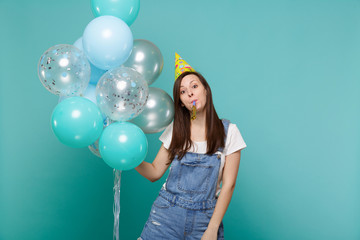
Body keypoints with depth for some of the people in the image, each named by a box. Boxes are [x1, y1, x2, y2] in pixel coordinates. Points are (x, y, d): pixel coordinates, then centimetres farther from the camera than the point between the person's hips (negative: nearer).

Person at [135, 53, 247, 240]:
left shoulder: (228, 131, -3)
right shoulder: (175, 130, 4)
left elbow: (228, 184, -5)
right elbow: (155, 173, 4)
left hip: (205, 218, -1)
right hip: (167, 213, 2)